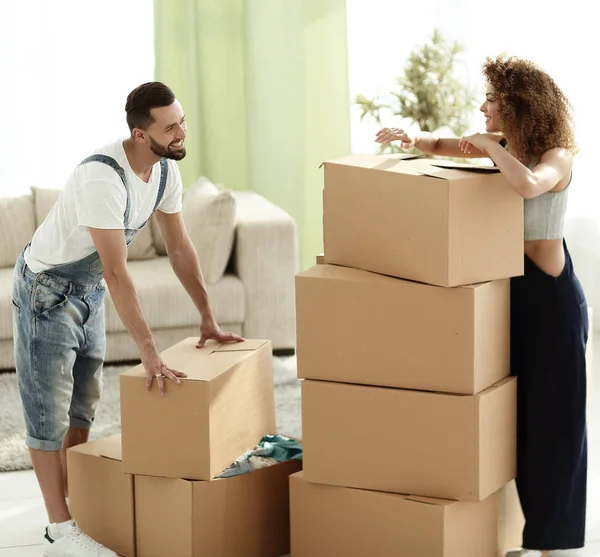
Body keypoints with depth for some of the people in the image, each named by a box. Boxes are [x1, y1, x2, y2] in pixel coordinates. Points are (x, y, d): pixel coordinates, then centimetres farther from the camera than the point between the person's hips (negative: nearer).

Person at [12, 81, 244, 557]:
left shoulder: (165, 169, -8)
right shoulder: (102, 177, -34)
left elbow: (180, 247, 3)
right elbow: (117, 272, -37)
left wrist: (209, 319, 3)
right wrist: (150, 353, -38)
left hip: (89, 290, 9)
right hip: (47, 288, -9)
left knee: (83, 407, 15)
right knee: (49, 411, -3)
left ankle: (77, 508, 26)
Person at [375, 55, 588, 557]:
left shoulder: (557, 156, -15)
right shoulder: (502, 146, 6)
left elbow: (527, 186, -38)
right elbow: (442, 146, 18)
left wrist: (491, 147, -23)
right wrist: (410, 139, -3)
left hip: (551, 296, -8)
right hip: (509, 290, 8)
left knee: (551, 414, 2)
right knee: (517, 412, 14)